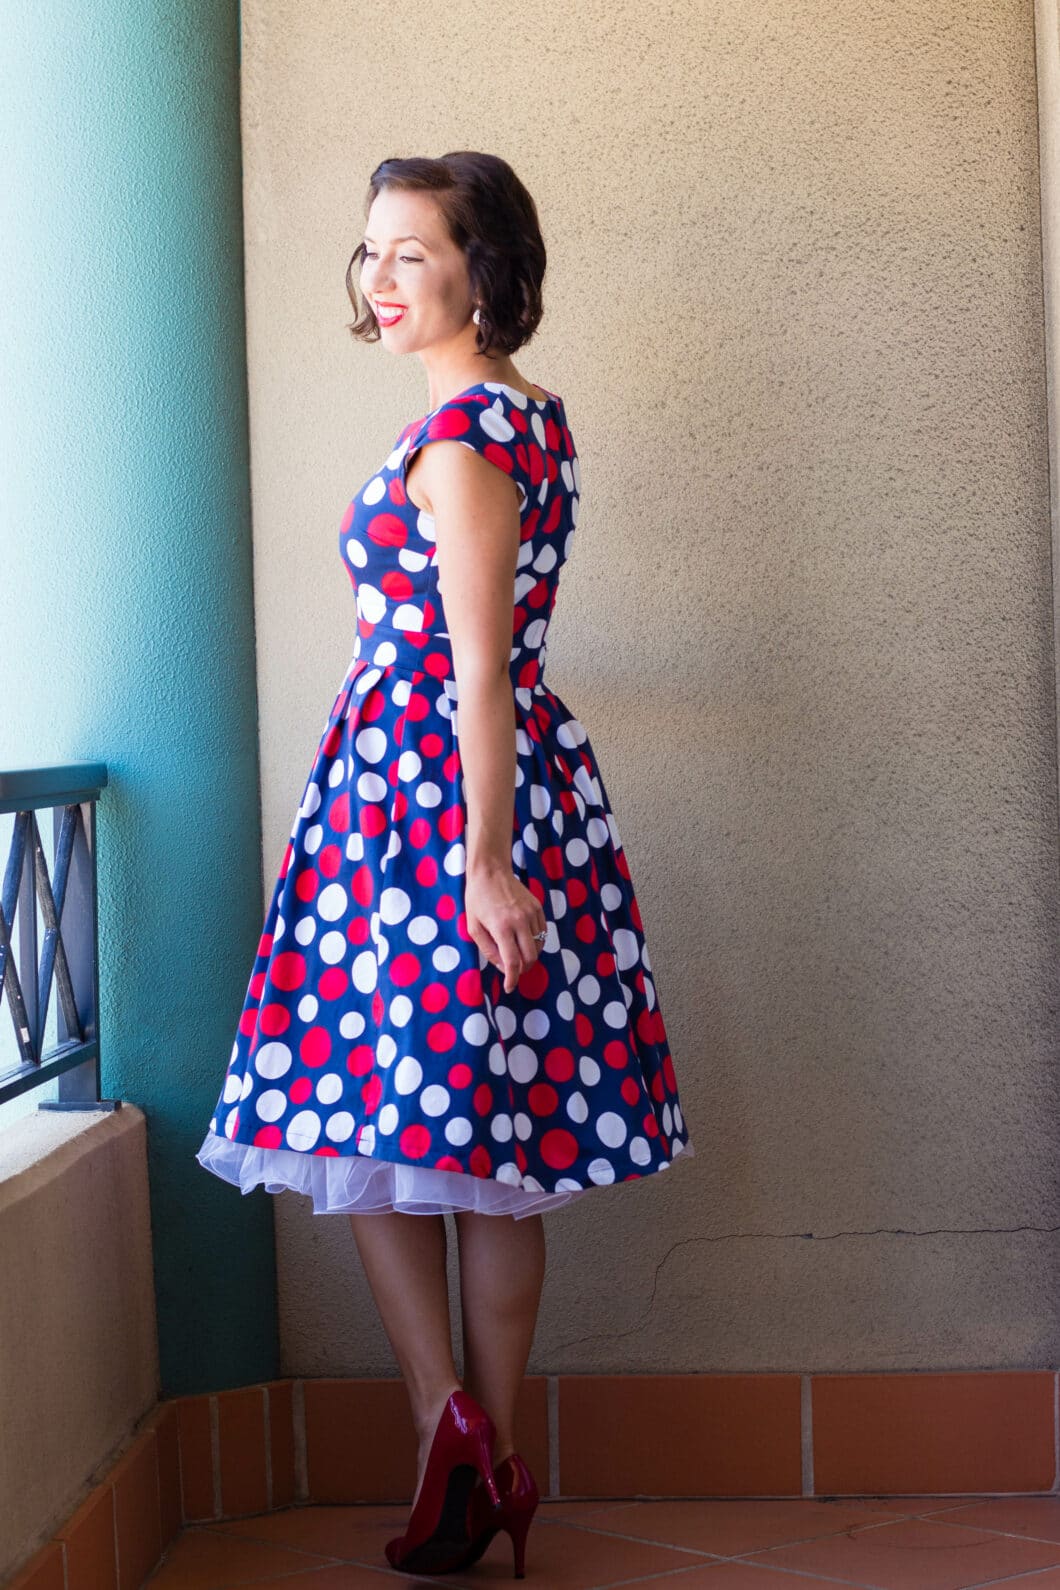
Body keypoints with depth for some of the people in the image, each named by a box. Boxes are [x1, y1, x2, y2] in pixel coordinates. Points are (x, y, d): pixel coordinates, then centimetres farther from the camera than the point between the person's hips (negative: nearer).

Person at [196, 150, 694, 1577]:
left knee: (373, 1115, -1)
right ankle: (493, 1460, 15)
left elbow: (476, 668, -18)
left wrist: (483, 858, -20)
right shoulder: (536, 415, 15)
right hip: (526, 775, 9)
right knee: (493, 1137, 9)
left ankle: (447, 1419, -8)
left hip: (422, 780, -9)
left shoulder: (458, 429, -13)